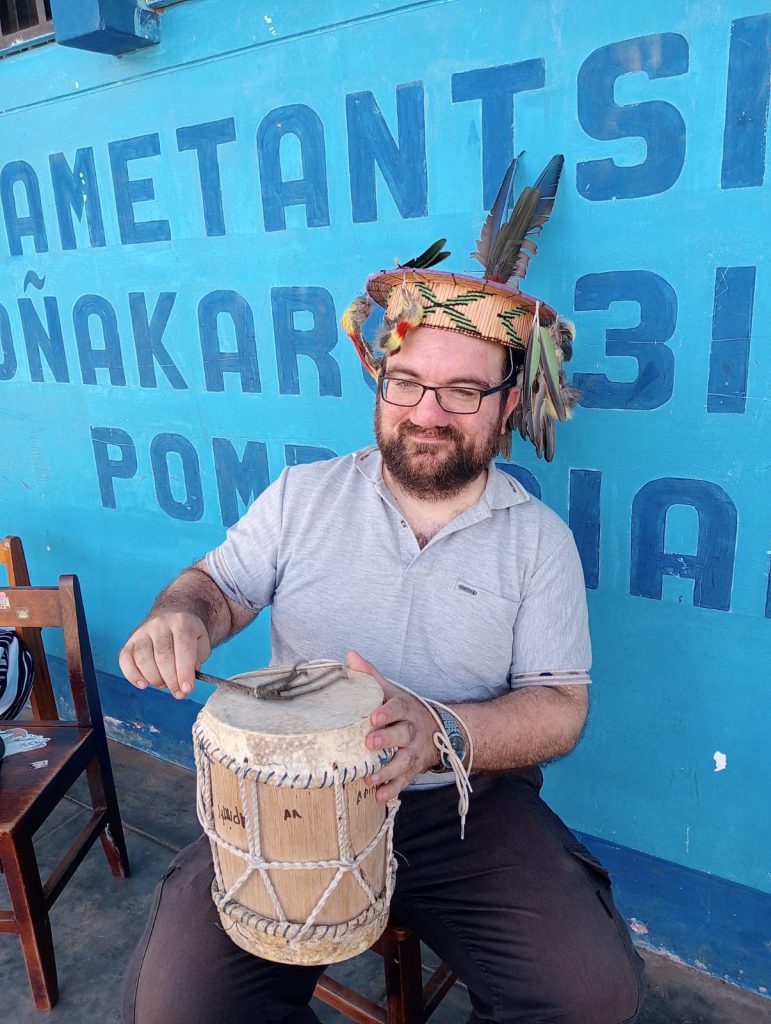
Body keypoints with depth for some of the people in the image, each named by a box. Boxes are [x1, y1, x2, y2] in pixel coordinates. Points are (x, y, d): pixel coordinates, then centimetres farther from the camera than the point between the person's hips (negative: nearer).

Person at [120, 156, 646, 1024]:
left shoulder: (540, 539, -3)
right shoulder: (303, 494, 1)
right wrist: (181, 618, -19)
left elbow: (559, 707, -6)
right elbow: (220, 583, 6)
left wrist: (442, 733, -25)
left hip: (470, 809, 0)